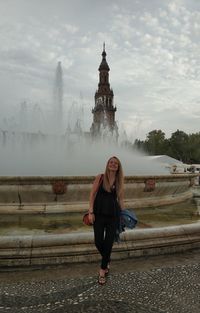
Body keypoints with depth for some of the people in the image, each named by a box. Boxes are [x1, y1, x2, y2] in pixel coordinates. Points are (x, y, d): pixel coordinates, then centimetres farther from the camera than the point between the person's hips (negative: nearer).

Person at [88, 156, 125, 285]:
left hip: (113, 215, 1)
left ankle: (103, 270, 21)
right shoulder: (100, 177, -1)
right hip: (99, 214, -1)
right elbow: (93, 194, -2)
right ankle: (107, 260, 34)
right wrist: (91, 211, -8)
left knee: (109, 243, 3)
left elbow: (121, 199, 10)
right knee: (98, 241, 2)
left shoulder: (119, 181, 5)